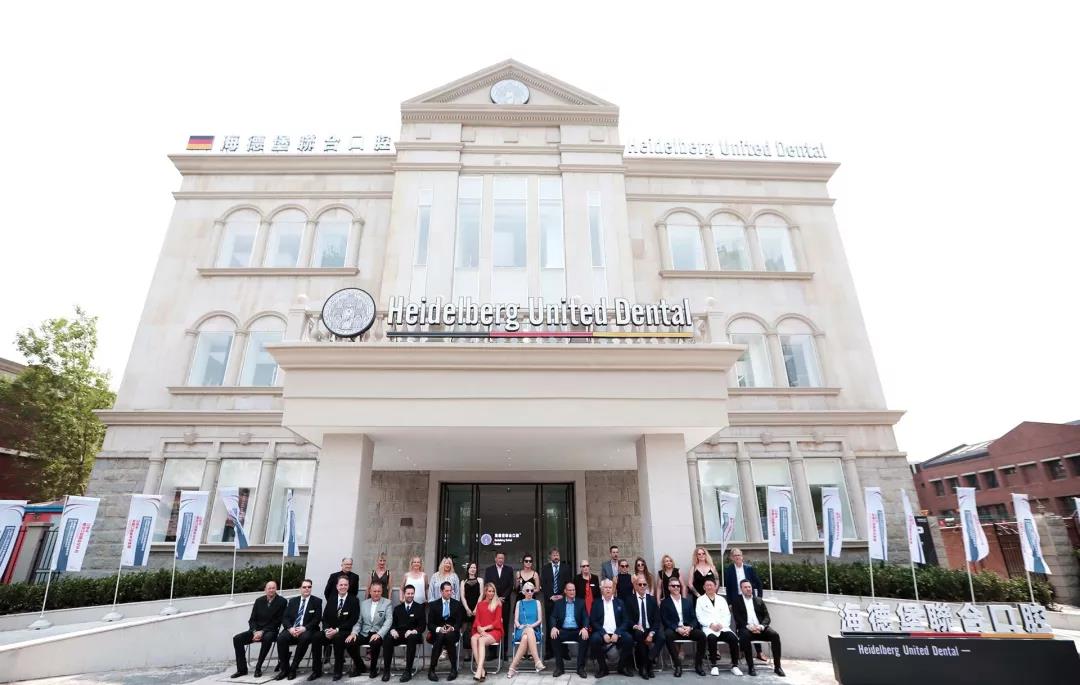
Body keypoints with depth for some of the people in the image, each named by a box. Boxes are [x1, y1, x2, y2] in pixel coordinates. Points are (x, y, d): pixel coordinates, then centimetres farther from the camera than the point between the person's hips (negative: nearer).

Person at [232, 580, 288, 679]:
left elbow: (277, 622, -10)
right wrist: (255, 632, -12)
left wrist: (262, 632, -18)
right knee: (237, 638, -15)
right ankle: (242, 669, -6)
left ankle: (258, 667, -20)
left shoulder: (282, 601, -8)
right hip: (256, 630, 5)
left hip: (270, 631, -5)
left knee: (267, 638, -37)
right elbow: (252, 619, 7)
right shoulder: (259, 601, 6)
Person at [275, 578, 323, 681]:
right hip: (291, 629, 3)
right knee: (281, 638, -28)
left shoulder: (317, 601, 5)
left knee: (304, 638, -36)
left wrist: (304, 628, -18)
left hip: (306, 630, -3)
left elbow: (317, 619, -3)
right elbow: (285, 618, 8)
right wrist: (290, 628, -12)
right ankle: (284, 669, -14)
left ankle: (293, 668, -19)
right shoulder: (293, 601, 16)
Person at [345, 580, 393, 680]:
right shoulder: (363, 603, 11)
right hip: (364, 633, 4)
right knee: (349, 643, -21)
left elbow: (388, 621, -11)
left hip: (378, 634, -4)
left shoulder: (387, 603, -2)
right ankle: (360, 666, 6)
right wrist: (354, 633, -10)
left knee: (375, 643, -37)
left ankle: (374, 668, -6)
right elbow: (359, 621, 10)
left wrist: (379, 634, -26)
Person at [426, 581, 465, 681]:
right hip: (437, 633, 0)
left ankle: (454, 668, -23)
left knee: (449, 636, -34)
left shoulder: (457, 604, 7)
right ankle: (431, 669, -26)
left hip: (452, 632, 0)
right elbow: (430, 624, 0)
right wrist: (439, 629, -19)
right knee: (440, 636, -34)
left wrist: (452, 628, -18)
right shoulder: (433, 604, 5)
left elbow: (459, 622, 3)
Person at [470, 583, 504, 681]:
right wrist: (480, 629, -13)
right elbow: (477, 620, 8)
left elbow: (497, 621, -1)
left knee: (481, 640, -33)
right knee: (473, 639, -30)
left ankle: (479, 671, -41)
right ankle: (482, 670, -33)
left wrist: (485, 628, -11)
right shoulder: (480, 604, 17)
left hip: (494, 630, -3)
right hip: (481, 631, 3)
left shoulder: (497, 604, 7)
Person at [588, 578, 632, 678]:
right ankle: (603, 667, -9)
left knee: (629, 639, -27)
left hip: (617, 633, 1)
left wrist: (617, 633, -11)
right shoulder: (596, 603, 8)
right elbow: (593, 621, 0)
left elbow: (625, 621, 6)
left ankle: (622, 667, -3)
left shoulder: (619, 602, 13)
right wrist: (603, 634, -15)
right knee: (594, 639, -32)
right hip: (602, 632, -1)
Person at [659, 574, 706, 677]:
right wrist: (677, 629, -20)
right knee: (667, 635, -36)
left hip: (688, 629, 3)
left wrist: (690, 627, -13)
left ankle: (698, 664, -8)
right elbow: (665, 620, -5)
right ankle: (678, 665, -23)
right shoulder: (665, 603, 5)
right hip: (673, 630, -3)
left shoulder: (688, 601, 17)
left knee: (702, 635, -25)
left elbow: (694, 618, 8)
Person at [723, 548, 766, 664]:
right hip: (736, 602, -1)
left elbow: (759, 584, 7)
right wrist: (729, 603, -3)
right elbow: (727, 588, -1)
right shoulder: (728, 570, -2)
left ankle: (759, 653, 14)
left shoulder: (749, 568, 2)